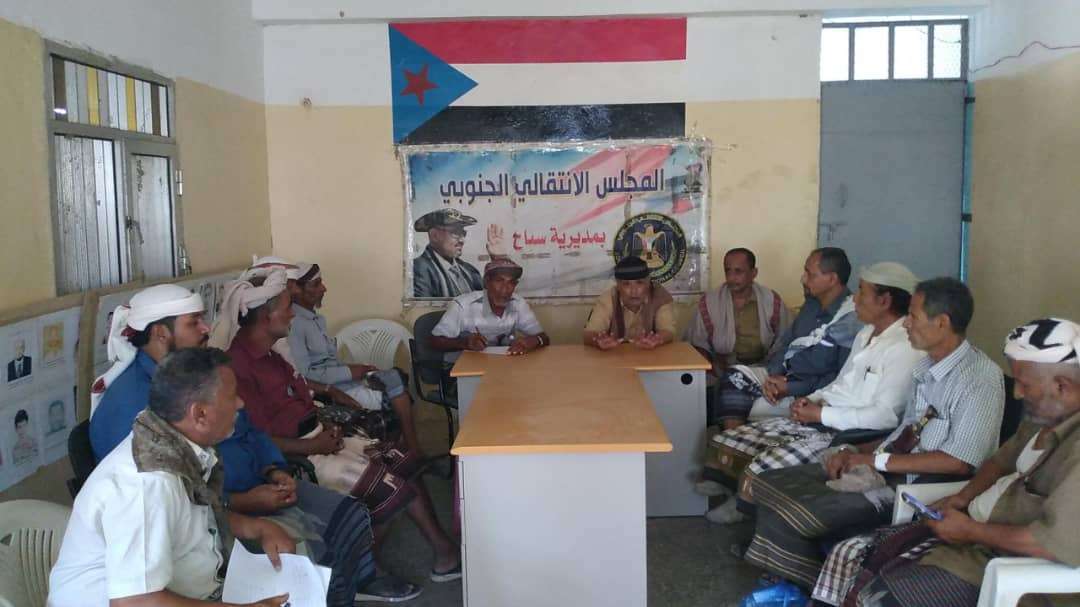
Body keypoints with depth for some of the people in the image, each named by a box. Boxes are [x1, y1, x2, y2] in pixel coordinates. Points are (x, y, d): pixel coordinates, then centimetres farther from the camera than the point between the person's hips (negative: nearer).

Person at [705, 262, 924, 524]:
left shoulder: (904, 348, -16)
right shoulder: (867, 333, 15)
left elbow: (886, 415, -23)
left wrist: (821, 414, -17)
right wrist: (811, 400, 3)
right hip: (818, 422, 10)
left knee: (757, 471, -25)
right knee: (729, 442, -1)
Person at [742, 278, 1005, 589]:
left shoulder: (980, 378, -16)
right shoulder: (928, 365, 11)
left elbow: (959, 463, -22)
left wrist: (878, 460, -17)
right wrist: (856, 451, 1)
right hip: (888, 467, 9)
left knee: (788, 516, -21)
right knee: (768, 486, -3)